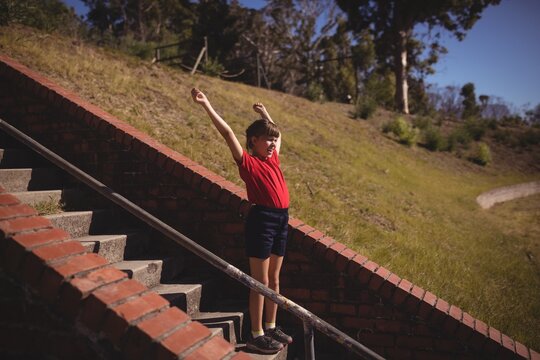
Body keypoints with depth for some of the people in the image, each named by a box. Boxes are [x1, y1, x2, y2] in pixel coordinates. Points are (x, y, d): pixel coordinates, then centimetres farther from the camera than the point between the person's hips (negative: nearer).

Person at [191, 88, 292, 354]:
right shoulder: (248, 162, -6)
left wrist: (265, 114, 38)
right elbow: (227, 133, -13)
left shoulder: (273, 159, 14)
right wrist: (206, 105, -15)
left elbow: (276, 133, 33)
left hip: (281, 219, 8)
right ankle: (256, 335, 10)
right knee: (261, 281, -1)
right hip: (262, 219, -8)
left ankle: (271, 327, 28)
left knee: (274, 279, 15)